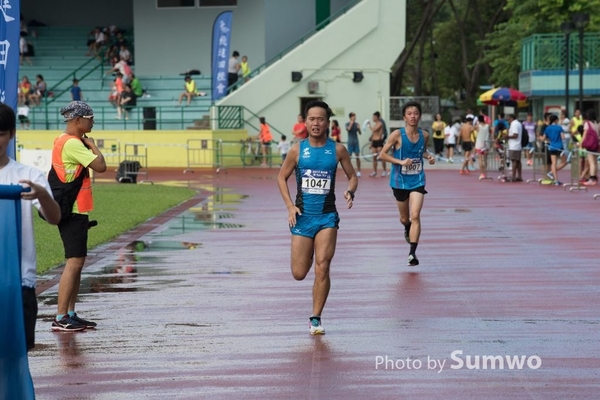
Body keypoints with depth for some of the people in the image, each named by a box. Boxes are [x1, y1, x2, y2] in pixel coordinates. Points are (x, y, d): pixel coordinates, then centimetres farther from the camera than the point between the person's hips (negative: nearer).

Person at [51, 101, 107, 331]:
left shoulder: (68, 142, 15)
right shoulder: (72, 144, -17)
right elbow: (100, 166, -19)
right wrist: (92, 145, -7)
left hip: (75, 212, 11)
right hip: (72, 212, -11)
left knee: (77, 262, 13)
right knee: (74, 262, -12)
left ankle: (70, 314, 17)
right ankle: (60, 318, -11)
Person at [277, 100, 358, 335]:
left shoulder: (337, 150, 0)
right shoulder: (297, 150, 0)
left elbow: (352, 176, 10)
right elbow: (282, 177, 9)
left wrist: (350, 191, -12)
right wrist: (290, 206, -4)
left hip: (327, 216, -1)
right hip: (302, 216, 1)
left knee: (322, 269, -11)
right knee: (299, 274, 2)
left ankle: (316, 319, 1)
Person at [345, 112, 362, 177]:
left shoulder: (356, 124, 8)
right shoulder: (347, 124, 0)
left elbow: (360, 133, 7)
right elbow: (348, 129, -20)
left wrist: (359, 129, -11)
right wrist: (351, 123, -18)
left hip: (356, 142, 3)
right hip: (350, 142, -3)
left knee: (357, 157, 1)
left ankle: (358, 171, 6)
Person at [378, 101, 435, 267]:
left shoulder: (424, 135, -1)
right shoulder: (398, 134, -12)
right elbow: (382, 154, -9)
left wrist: (429, 157, -2)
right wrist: (401, 162, -21)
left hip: (417, 181, 1)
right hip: (400, 181, -1)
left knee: (415, 216, -15)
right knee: (404, 218, 15)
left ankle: (412, 253, -14)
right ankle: (407, 229, 53)